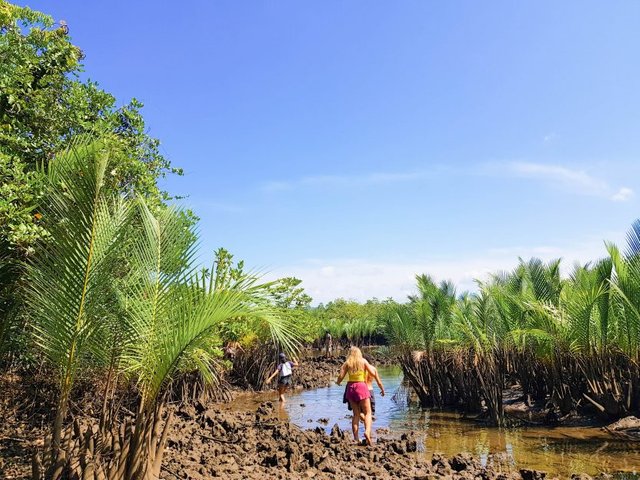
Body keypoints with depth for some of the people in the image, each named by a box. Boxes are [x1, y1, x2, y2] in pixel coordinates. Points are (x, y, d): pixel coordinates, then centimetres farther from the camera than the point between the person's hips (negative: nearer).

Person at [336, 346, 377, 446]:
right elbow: (373, 374, -1)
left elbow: (341, 377, 0)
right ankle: (367, 431, -25)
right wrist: (371, 367, 20)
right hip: (361, 386, -3)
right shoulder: (363, 361, 3)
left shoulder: (347, 363, 7)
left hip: (350, 387, 3)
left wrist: (338, 382, 20)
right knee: (367, 412, 0)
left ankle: (356, 438, 7)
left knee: (356, 413, 11)